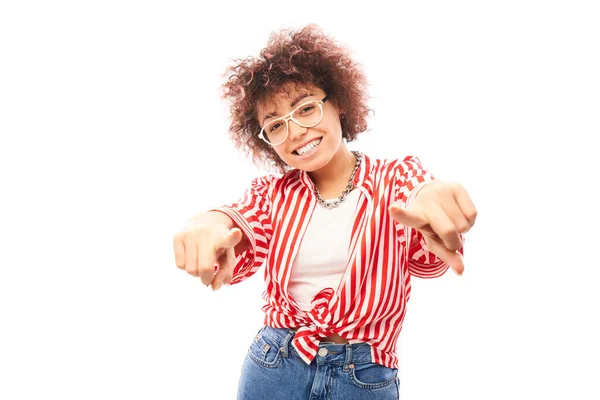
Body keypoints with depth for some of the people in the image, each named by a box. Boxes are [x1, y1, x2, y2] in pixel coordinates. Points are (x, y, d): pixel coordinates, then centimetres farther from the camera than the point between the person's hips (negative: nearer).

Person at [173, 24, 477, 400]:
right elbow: (241, 254, -16)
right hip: (272, 369, 2)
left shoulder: (399, 176, -4)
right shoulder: (272, 191, 2)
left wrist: (432, 199, -46)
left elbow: (426, 256, -23)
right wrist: (213, 223, -40)